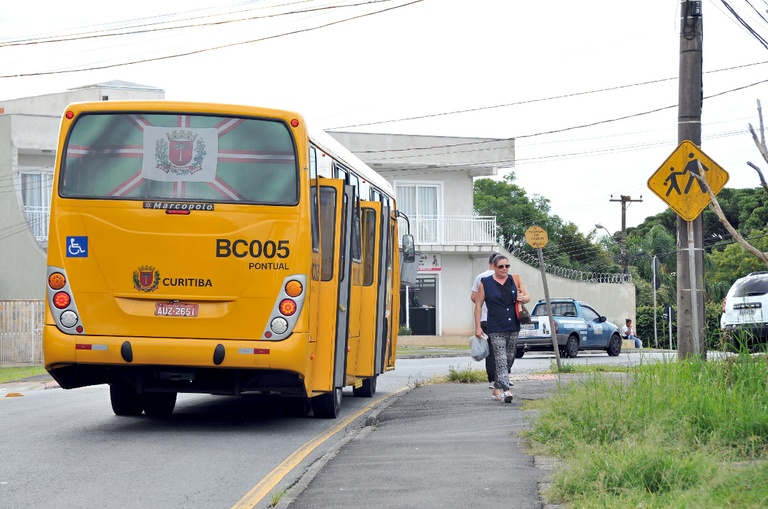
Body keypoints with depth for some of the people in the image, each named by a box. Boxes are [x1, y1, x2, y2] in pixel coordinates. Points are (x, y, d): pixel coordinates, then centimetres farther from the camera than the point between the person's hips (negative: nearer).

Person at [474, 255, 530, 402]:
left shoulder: (515, 280, 9)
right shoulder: (485, 283, 0)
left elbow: (527, 297, 17)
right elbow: (478, 305, 2)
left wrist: (523, 298, -8)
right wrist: (477, 327, -3)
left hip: (513, 327, 4)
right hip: (495, 329, -4)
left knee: (508, 359, 10)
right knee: (501, 360, -13)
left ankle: (497, 388, 24)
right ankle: (505, 390, -22)